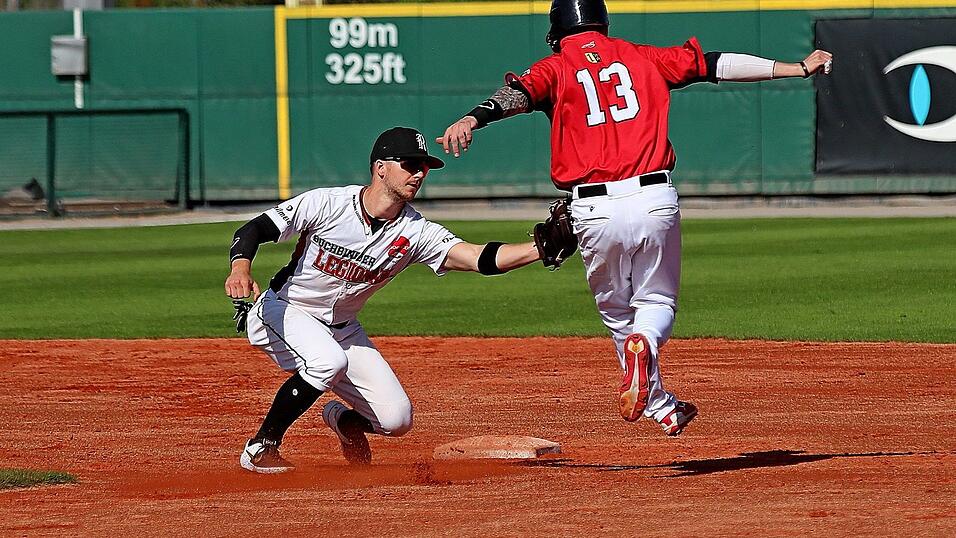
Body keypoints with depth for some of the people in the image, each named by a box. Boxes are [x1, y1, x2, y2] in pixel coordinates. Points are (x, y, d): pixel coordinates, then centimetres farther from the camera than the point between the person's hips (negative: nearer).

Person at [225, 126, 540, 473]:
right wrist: (240, 269, -40)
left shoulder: (416, 233, -12)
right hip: (281, 312, -5)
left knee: (396, 419, -8)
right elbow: (253, 230, -19)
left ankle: (344, 419, 29)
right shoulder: (326, 204, -21)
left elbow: (480, 259, -23)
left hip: (341, 327, 5)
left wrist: (539, 249, -38)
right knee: (329, 361, -37)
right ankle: (261, 448, -20)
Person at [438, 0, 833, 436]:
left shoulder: (556, 69, 7)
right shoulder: (642, 58, 14)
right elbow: (716, 65, 15)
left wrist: (473, 119, -32)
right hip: (655, 200, 1)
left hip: (595, 211, -1)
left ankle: (661, 407, 22)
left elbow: (520, 93, -14)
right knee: (658, 299, 16)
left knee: (616, 311, 20)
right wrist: (796, 69, 21)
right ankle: (644, 343, -19)